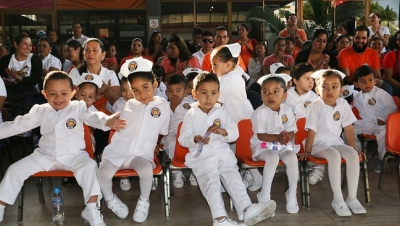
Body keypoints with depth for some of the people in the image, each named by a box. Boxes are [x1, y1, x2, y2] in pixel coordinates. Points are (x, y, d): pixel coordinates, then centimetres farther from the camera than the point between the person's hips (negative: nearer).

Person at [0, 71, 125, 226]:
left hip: (74, 155, -3)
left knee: (90, 165, -31)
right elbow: (18, 125, 5)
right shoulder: (40, 111, 3)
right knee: (15, 169, -4)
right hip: (45, 155, 3)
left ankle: (91, 209, -24)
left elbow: (92, 118, -23)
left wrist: (108, 122, -46)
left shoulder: (78, 108, -6)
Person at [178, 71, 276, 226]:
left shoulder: (222, 112, 10)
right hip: (202, 156, -3)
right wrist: (195, 140, -20)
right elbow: (182, 139, 3)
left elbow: (235, 134, 6)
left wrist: (223, 132, -17)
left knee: (234, 178, -16)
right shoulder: (191, 115, 4)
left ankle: (247, 210, -29)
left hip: (223, 154, 3)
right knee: (211, 181, -24)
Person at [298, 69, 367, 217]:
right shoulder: (316, 106, -12)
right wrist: (307, 151, -11)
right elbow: (311, 130, -12)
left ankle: (352, 198, -12)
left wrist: (352, 147, 7)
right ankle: (338, 200, -23)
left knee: (353, 155, -21)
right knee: (335, 156, -33)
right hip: (319, 143, -5)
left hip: (336, 141, 5)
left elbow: (348, 128, 6)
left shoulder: (343, 104, 1)